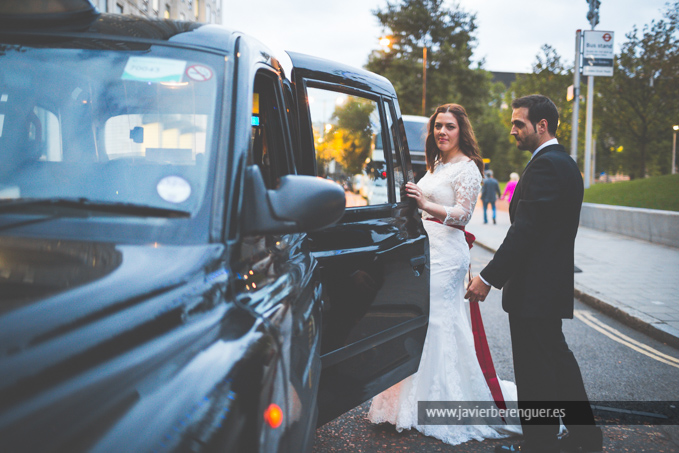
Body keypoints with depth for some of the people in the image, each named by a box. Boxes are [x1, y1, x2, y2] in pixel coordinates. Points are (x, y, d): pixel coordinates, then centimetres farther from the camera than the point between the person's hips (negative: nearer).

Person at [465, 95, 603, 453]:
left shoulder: (545, 165, -17)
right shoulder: (564, 163, 15)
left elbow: (525, 230, -23)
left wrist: (488, 277, -21)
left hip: (534, 288, -11)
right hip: (552, 285, 11)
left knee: (535, 372, 0)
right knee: (557, 359, 19)